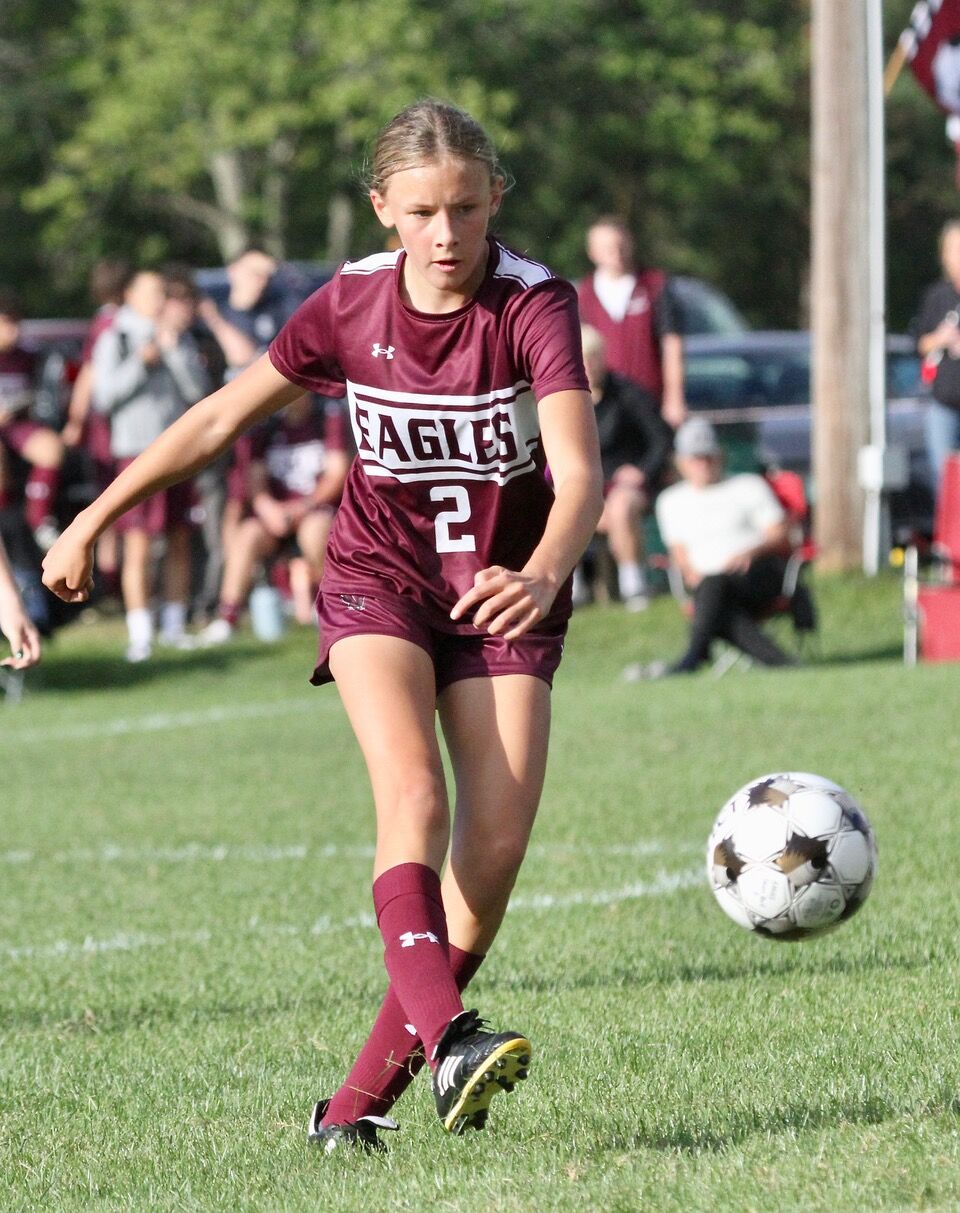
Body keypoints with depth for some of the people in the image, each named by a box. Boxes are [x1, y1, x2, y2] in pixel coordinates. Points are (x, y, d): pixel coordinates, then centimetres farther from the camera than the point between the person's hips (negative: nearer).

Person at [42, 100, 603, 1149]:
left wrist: (542, 577, -53)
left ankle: (360, 1100, -2)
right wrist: (92, 521, 6)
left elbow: (580, 471, -32)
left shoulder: (535, 306, -19)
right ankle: (446, 1037, -43)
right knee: (413, 794, -25)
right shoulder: (350, 306, -10)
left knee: (497, 842, -12)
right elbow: (221, 419, 3)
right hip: (378, 578, 0)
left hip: (503, 591, 0)